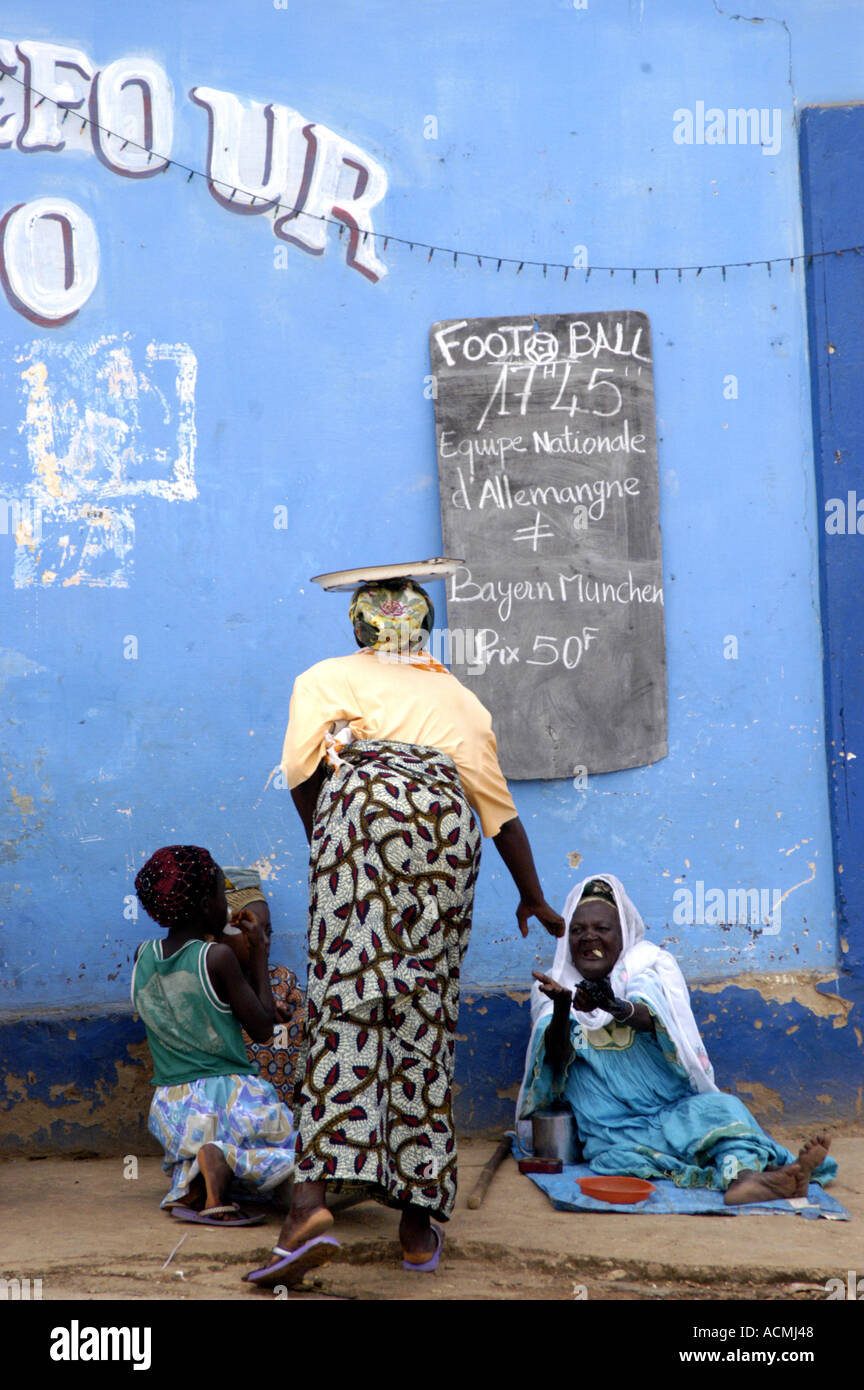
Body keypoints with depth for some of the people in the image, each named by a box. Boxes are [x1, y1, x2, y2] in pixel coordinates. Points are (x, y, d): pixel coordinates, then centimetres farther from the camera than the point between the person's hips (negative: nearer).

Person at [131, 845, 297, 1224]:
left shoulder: (142, 956, 3)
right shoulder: (218, 957, -13)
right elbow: (262, 1028, -5)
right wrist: (259, 951, 1)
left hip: (170, 1108, 6)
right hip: (230, 1098, -6)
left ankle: (189, 1184, 3)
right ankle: (225, 1158, -18)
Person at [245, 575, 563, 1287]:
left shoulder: (326, 677, 25)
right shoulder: (460, 697, 33)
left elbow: (303, 770, 6)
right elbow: (501, 808, 32)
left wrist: (330, 849, 18)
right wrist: (534, 900, 40)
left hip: (365, 801, -2)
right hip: (448, 819, 3)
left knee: (346, 1001, -10)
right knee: (424, 1015, 6)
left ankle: (312, 1200, -24)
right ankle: (419, 1216, 8)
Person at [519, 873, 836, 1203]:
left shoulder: (645, 968, 11)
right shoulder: (554, 988, 12)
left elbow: (650, 1017, -13)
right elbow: (555, 1058, -7)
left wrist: (615, 1006, -37)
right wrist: (561, 1009, -29)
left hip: (674, 1111, 2)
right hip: (614, 1132, -1)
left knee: (720, 1107, -29)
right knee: (621, 1158, -33)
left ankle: (743, 1175, -59)